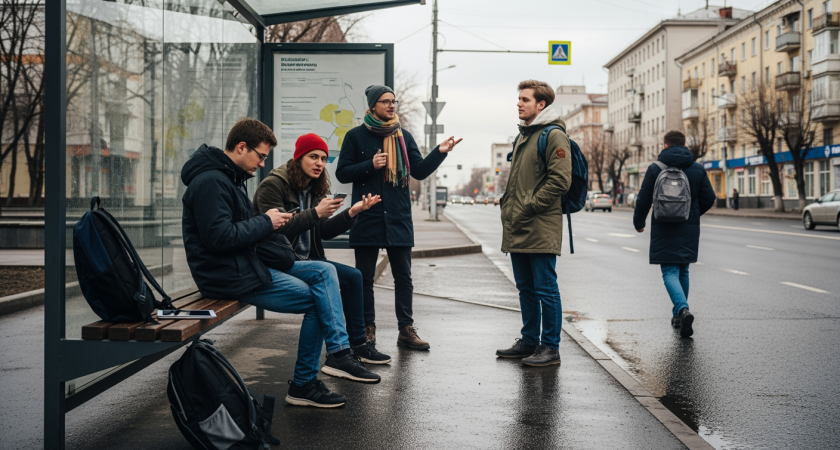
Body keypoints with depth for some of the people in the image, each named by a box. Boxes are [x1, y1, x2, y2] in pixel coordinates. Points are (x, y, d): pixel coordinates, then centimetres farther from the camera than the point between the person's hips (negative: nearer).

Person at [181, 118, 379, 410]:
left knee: (324, 272, 2)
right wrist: (266, 223, -15)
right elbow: (218, 237, -25)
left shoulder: (227, 178, 16)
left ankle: (339, 352, -8)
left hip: (248, 264, 11)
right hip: (228, 276, -11)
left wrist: (269, 222, 3)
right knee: (317, 300, -7)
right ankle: (303, 384, 4)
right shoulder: (210, 182, -17)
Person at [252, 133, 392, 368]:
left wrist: (352, 213, -3)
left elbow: (323, 232, 10)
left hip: (306, 260, 9)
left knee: (353, 276, -5)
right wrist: (315, 213, -25)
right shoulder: (272, 186, -11)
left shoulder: (313, 189, 15)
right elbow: (278, 228, -22)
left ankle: (357, 345, 6)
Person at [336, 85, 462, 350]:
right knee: (365, 278, 4)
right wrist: (370, 165, -14)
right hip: (367, 218, -2)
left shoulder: (404, 137, 11)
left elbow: (420, 171, 5)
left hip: (399, 219, 2)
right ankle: (367, 329, 14)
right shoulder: (356, 136, 2)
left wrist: (440, 152, -9)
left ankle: (406, 329, 9)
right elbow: (342, 173, 0)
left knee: (403, 277, 3)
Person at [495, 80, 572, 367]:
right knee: (526, 288, 15)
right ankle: (529, 341, 25)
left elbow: (560, 181, -17)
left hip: (541, 229, -9)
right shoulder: (522, 136, 20)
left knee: (545, 289, -3)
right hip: (517, 229, 9)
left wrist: (529, 207, -17)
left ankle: (550, 347, 3)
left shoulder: (554, 136, -8)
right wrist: (508, 206, 14)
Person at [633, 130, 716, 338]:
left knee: (670, 272, -4)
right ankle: (678, 314, 25)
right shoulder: (698, 169, 3)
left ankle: (683, 309, -28)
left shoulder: (655, 169, -4)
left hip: (664, 230, -3)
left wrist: (638, 222, 13)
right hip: (689, 230, 3)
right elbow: (709, 198, 5)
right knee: (683, 271, 17)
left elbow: (643, 199, -3)